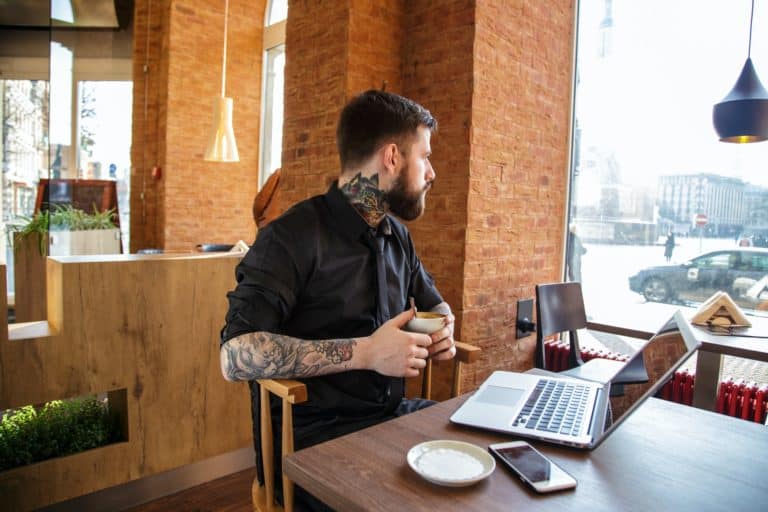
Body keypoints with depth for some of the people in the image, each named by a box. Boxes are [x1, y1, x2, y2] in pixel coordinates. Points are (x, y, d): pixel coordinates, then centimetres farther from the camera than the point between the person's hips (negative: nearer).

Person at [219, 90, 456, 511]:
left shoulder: (398, 236, 9)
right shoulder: (293, 237, -14)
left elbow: (433, 303, 24)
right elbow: (235, 356, -22)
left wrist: (443, 327, 0)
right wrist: (363, 352, -26)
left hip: (393, 415, 7)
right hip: (312, 440, -6)